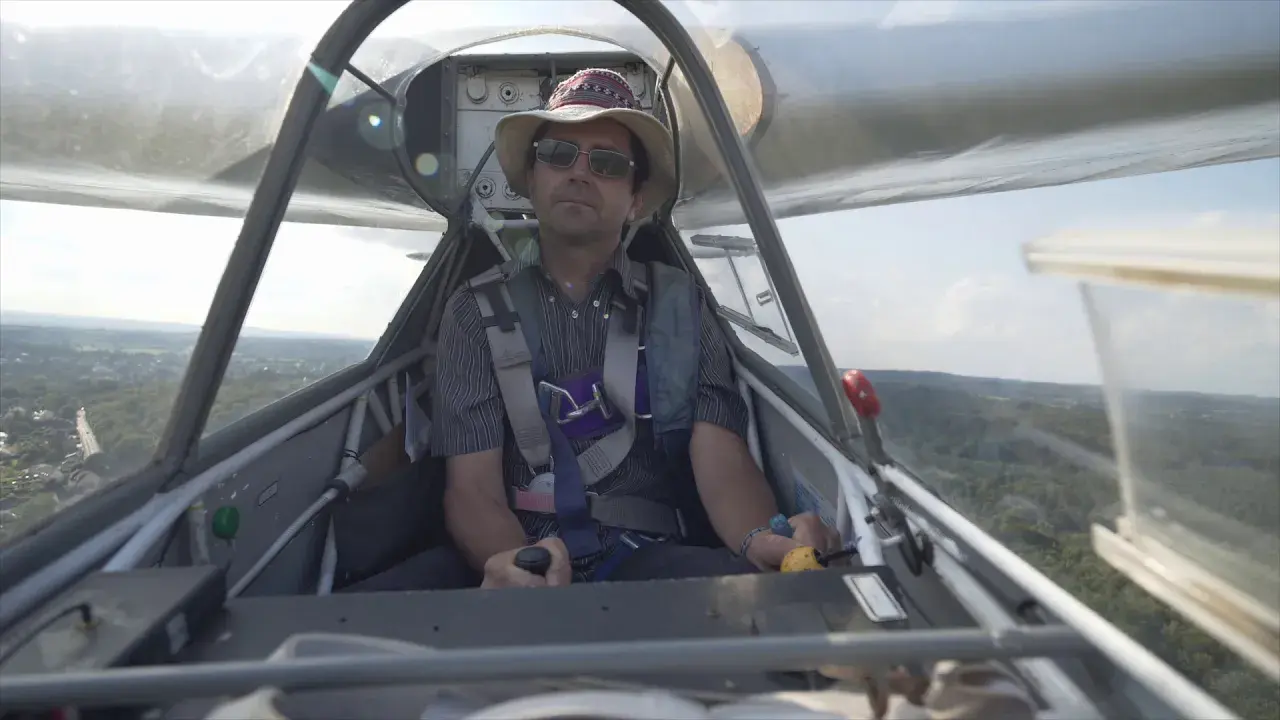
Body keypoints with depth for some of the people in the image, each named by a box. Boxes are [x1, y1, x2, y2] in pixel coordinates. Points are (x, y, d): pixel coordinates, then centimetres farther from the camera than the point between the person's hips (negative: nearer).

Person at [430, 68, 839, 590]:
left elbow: (723, 463, -4)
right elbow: (472, 489, -4)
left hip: (644, 558, 0)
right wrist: (516, 565, -27)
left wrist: (762, 539, -28)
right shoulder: (477, 311, 5)